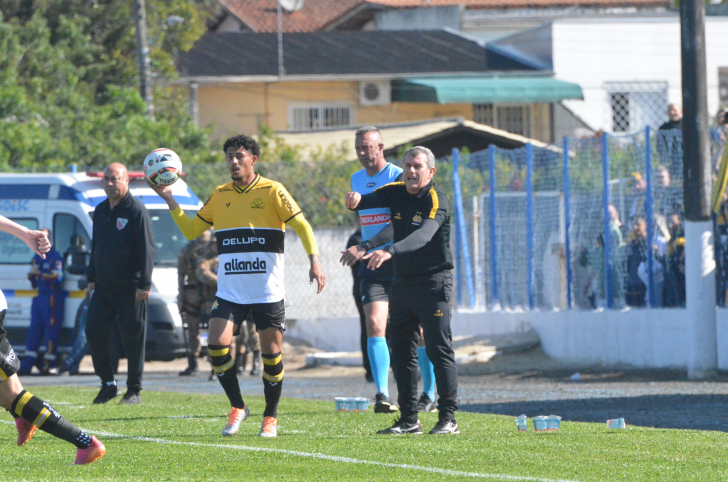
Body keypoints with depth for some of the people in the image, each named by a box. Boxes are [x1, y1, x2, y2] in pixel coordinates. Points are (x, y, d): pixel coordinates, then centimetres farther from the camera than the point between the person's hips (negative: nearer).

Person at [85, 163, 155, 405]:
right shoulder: (100, 211, 14)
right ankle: (108, 383, 11)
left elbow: (147, 249, -11)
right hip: (103, 286, 7)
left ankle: (134, 391, 4)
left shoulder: (137, 211, -8)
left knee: (133, 339, -2)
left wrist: (144, 284, -15)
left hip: (130, 289, -7)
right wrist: (92, 278, 16)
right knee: (94, 331, -1)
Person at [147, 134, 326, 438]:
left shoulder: (272, 191, -1)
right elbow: (191, 231, 15)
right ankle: (237, 407, 3)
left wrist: (314, 261, -17)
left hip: (268, 292, -3)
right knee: (217, 344, -14)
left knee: (271, 352, -1)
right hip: (230, 290, 3)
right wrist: (169, 200, 5)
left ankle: (270, 417, 16)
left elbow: (302, 226, -3)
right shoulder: (219, 196, 10)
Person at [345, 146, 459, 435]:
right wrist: (355, 201, -19)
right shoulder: (395, 193, 5)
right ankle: (409, 420, 13)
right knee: (401, 352, 7)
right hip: (402, 281, 7)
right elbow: (367, 203, 9)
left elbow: (423, 235, -32)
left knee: (439, 350, -9)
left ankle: (448, 419, -7)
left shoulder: (437, 201, -16)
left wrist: (390, 252, -48)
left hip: (434, 283, -7)